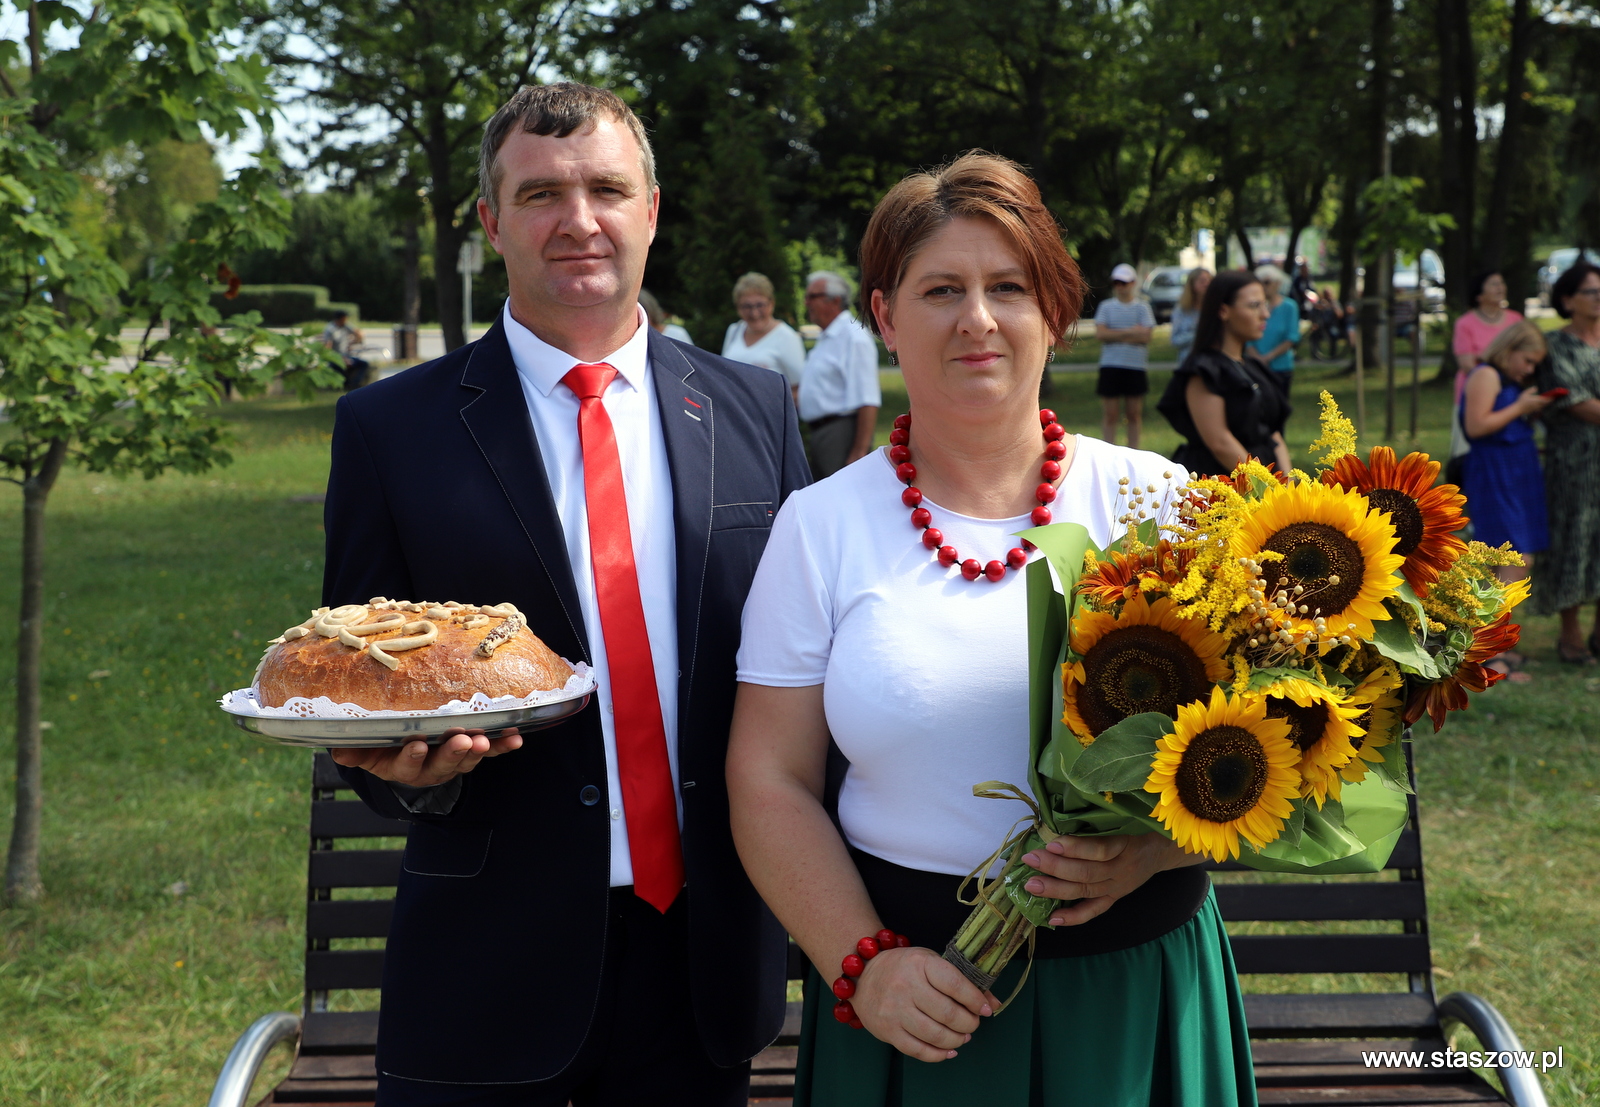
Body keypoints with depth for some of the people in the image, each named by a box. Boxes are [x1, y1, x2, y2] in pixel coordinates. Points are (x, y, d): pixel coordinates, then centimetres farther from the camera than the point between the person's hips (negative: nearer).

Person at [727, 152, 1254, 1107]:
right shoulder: (821, 526, -1)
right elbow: (772, 784, -1)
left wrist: (1152, 847, -19)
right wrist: (862, 963, -13)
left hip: (1138, 986, 1)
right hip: (916, 996, 0)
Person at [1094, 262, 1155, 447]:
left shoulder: (1142, 307, 5)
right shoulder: (1106, 306, 8)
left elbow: (1144, 336, -8)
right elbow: (1100, 333, -7)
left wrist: (1115, 336, -8)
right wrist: (1129, 332, -9)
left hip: (1136, 365, 0)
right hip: (1110, 365, 0)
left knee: (1134, 413, 5)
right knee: (1110, 413, -1)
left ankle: (1133, 451, 12)